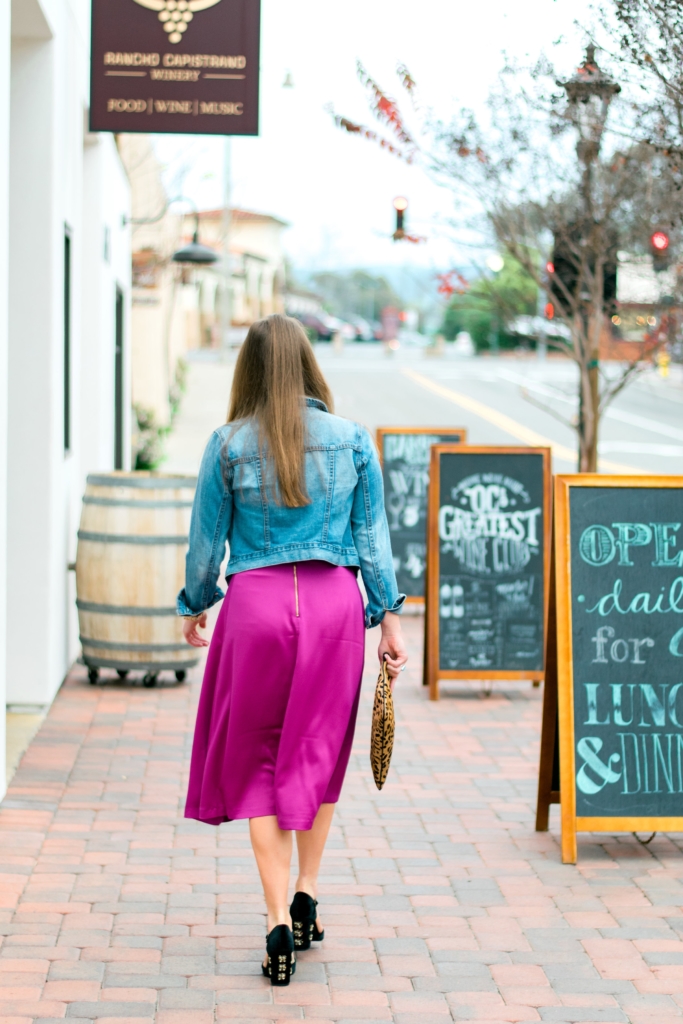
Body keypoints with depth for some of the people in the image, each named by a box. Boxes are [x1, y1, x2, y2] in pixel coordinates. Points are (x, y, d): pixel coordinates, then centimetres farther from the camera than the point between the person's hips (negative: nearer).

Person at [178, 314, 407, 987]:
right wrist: (389, 616, 11)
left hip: (256, 603, -2)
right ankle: (306, 898, 22)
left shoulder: (229, 445, -2)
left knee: (255, 763, 7)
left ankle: (279, 920, -1)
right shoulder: (351, 439, 3)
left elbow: (206, 539, 4)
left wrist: (193, 606, 19)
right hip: (334, 602, 2)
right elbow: (373, 537, 5)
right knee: (318, 754, 18)